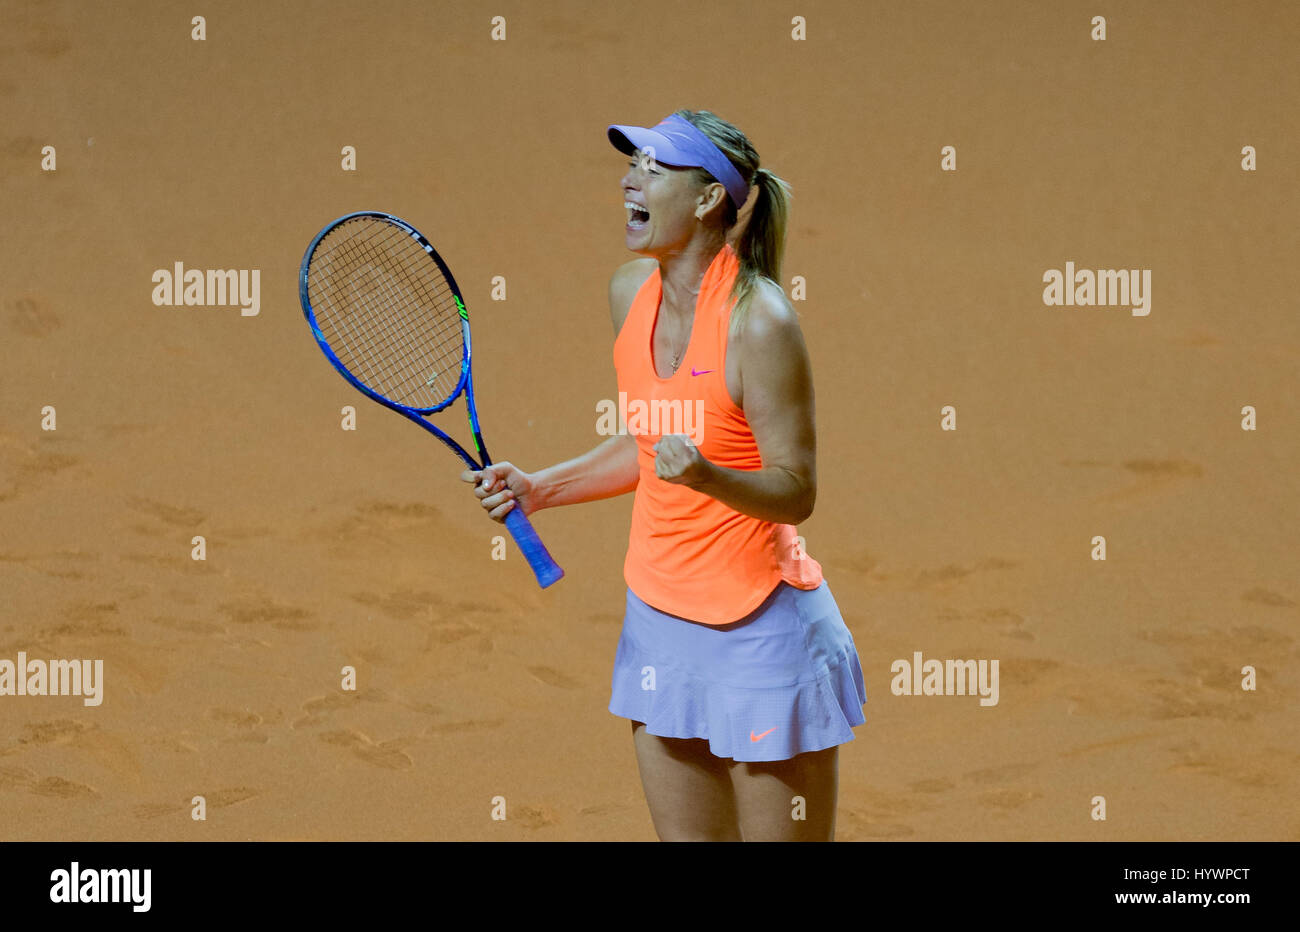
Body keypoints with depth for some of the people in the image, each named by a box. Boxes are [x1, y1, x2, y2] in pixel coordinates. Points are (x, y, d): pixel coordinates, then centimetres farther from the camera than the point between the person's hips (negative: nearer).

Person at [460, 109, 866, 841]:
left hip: (762, 632, -7)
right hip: (659, 617, 7)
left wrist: (708, 476, -35)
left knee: (781, 835, 1)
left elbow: (796, 491, -18)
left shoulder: (758, 321, -20)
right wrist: (538, 489, 13)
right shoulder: (631, 293, 3)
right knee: (686, 838, 12)